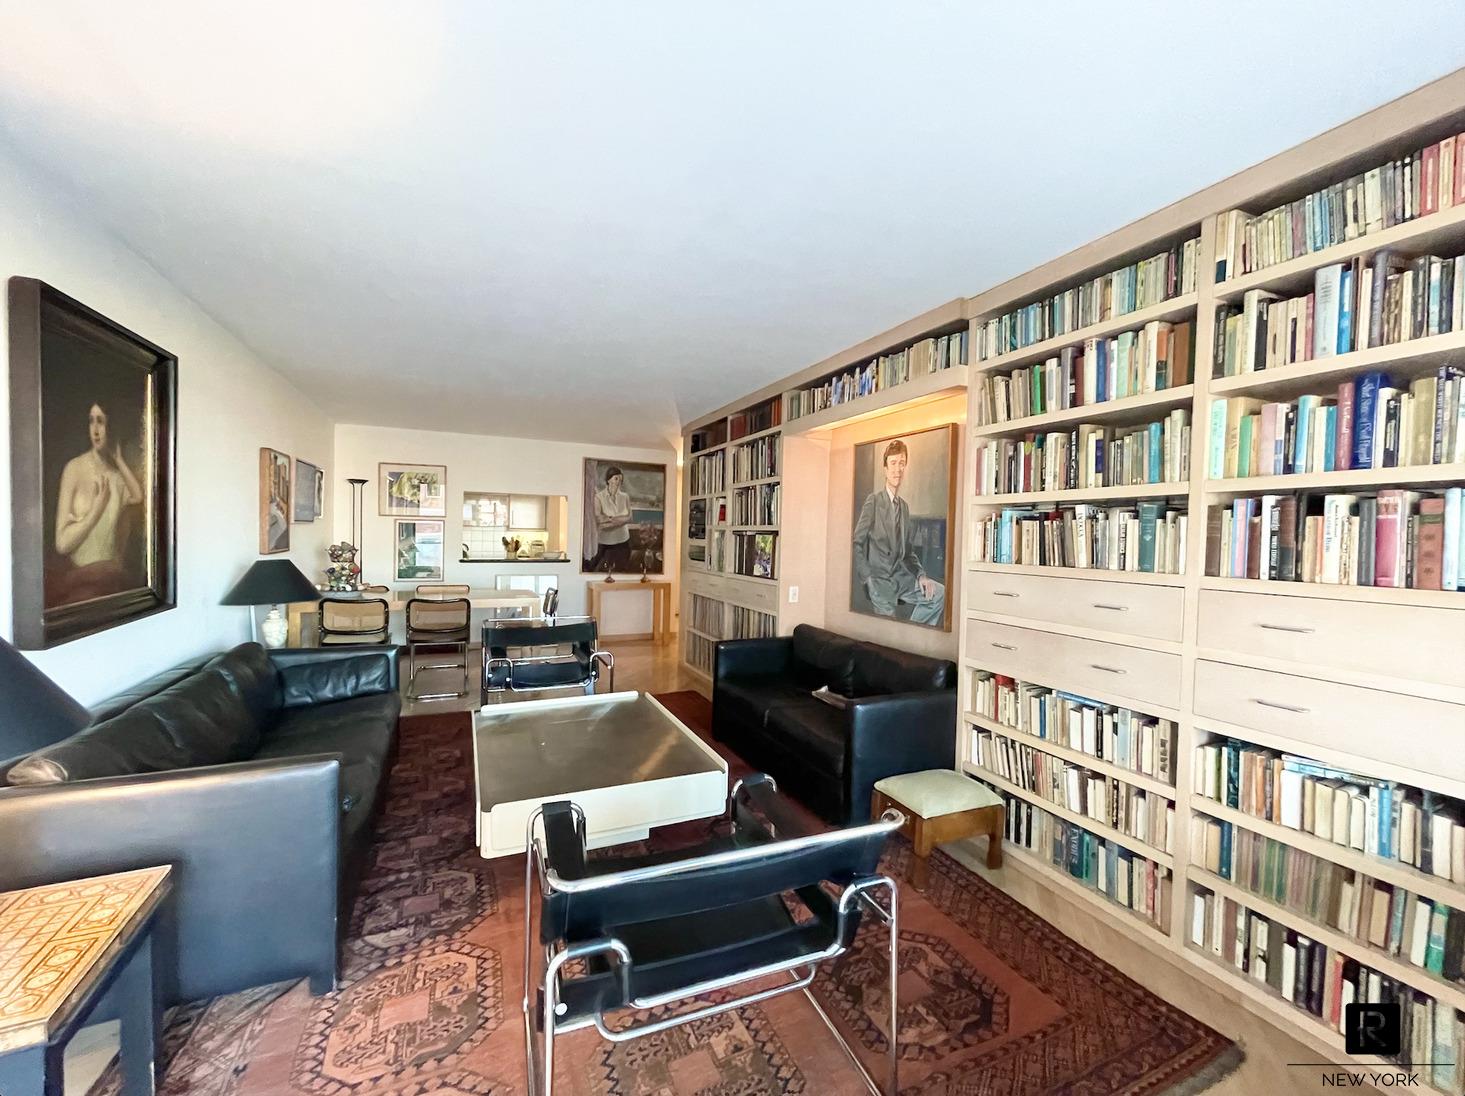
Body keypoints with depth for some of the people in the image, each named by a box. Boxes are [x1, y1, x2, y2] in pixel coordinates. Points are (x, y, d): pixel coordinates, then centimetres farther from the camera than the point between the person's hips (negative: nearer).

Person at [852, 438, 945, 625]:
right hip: (879, 578, -6)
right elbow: (856, 543, -10)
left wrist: (921, 575, 4)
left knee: (939, 593, -8)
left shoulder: (905, 506, 14)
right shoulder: (874, 500, -7)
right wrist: (868, 579, -16)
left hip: (901, 577, 6)